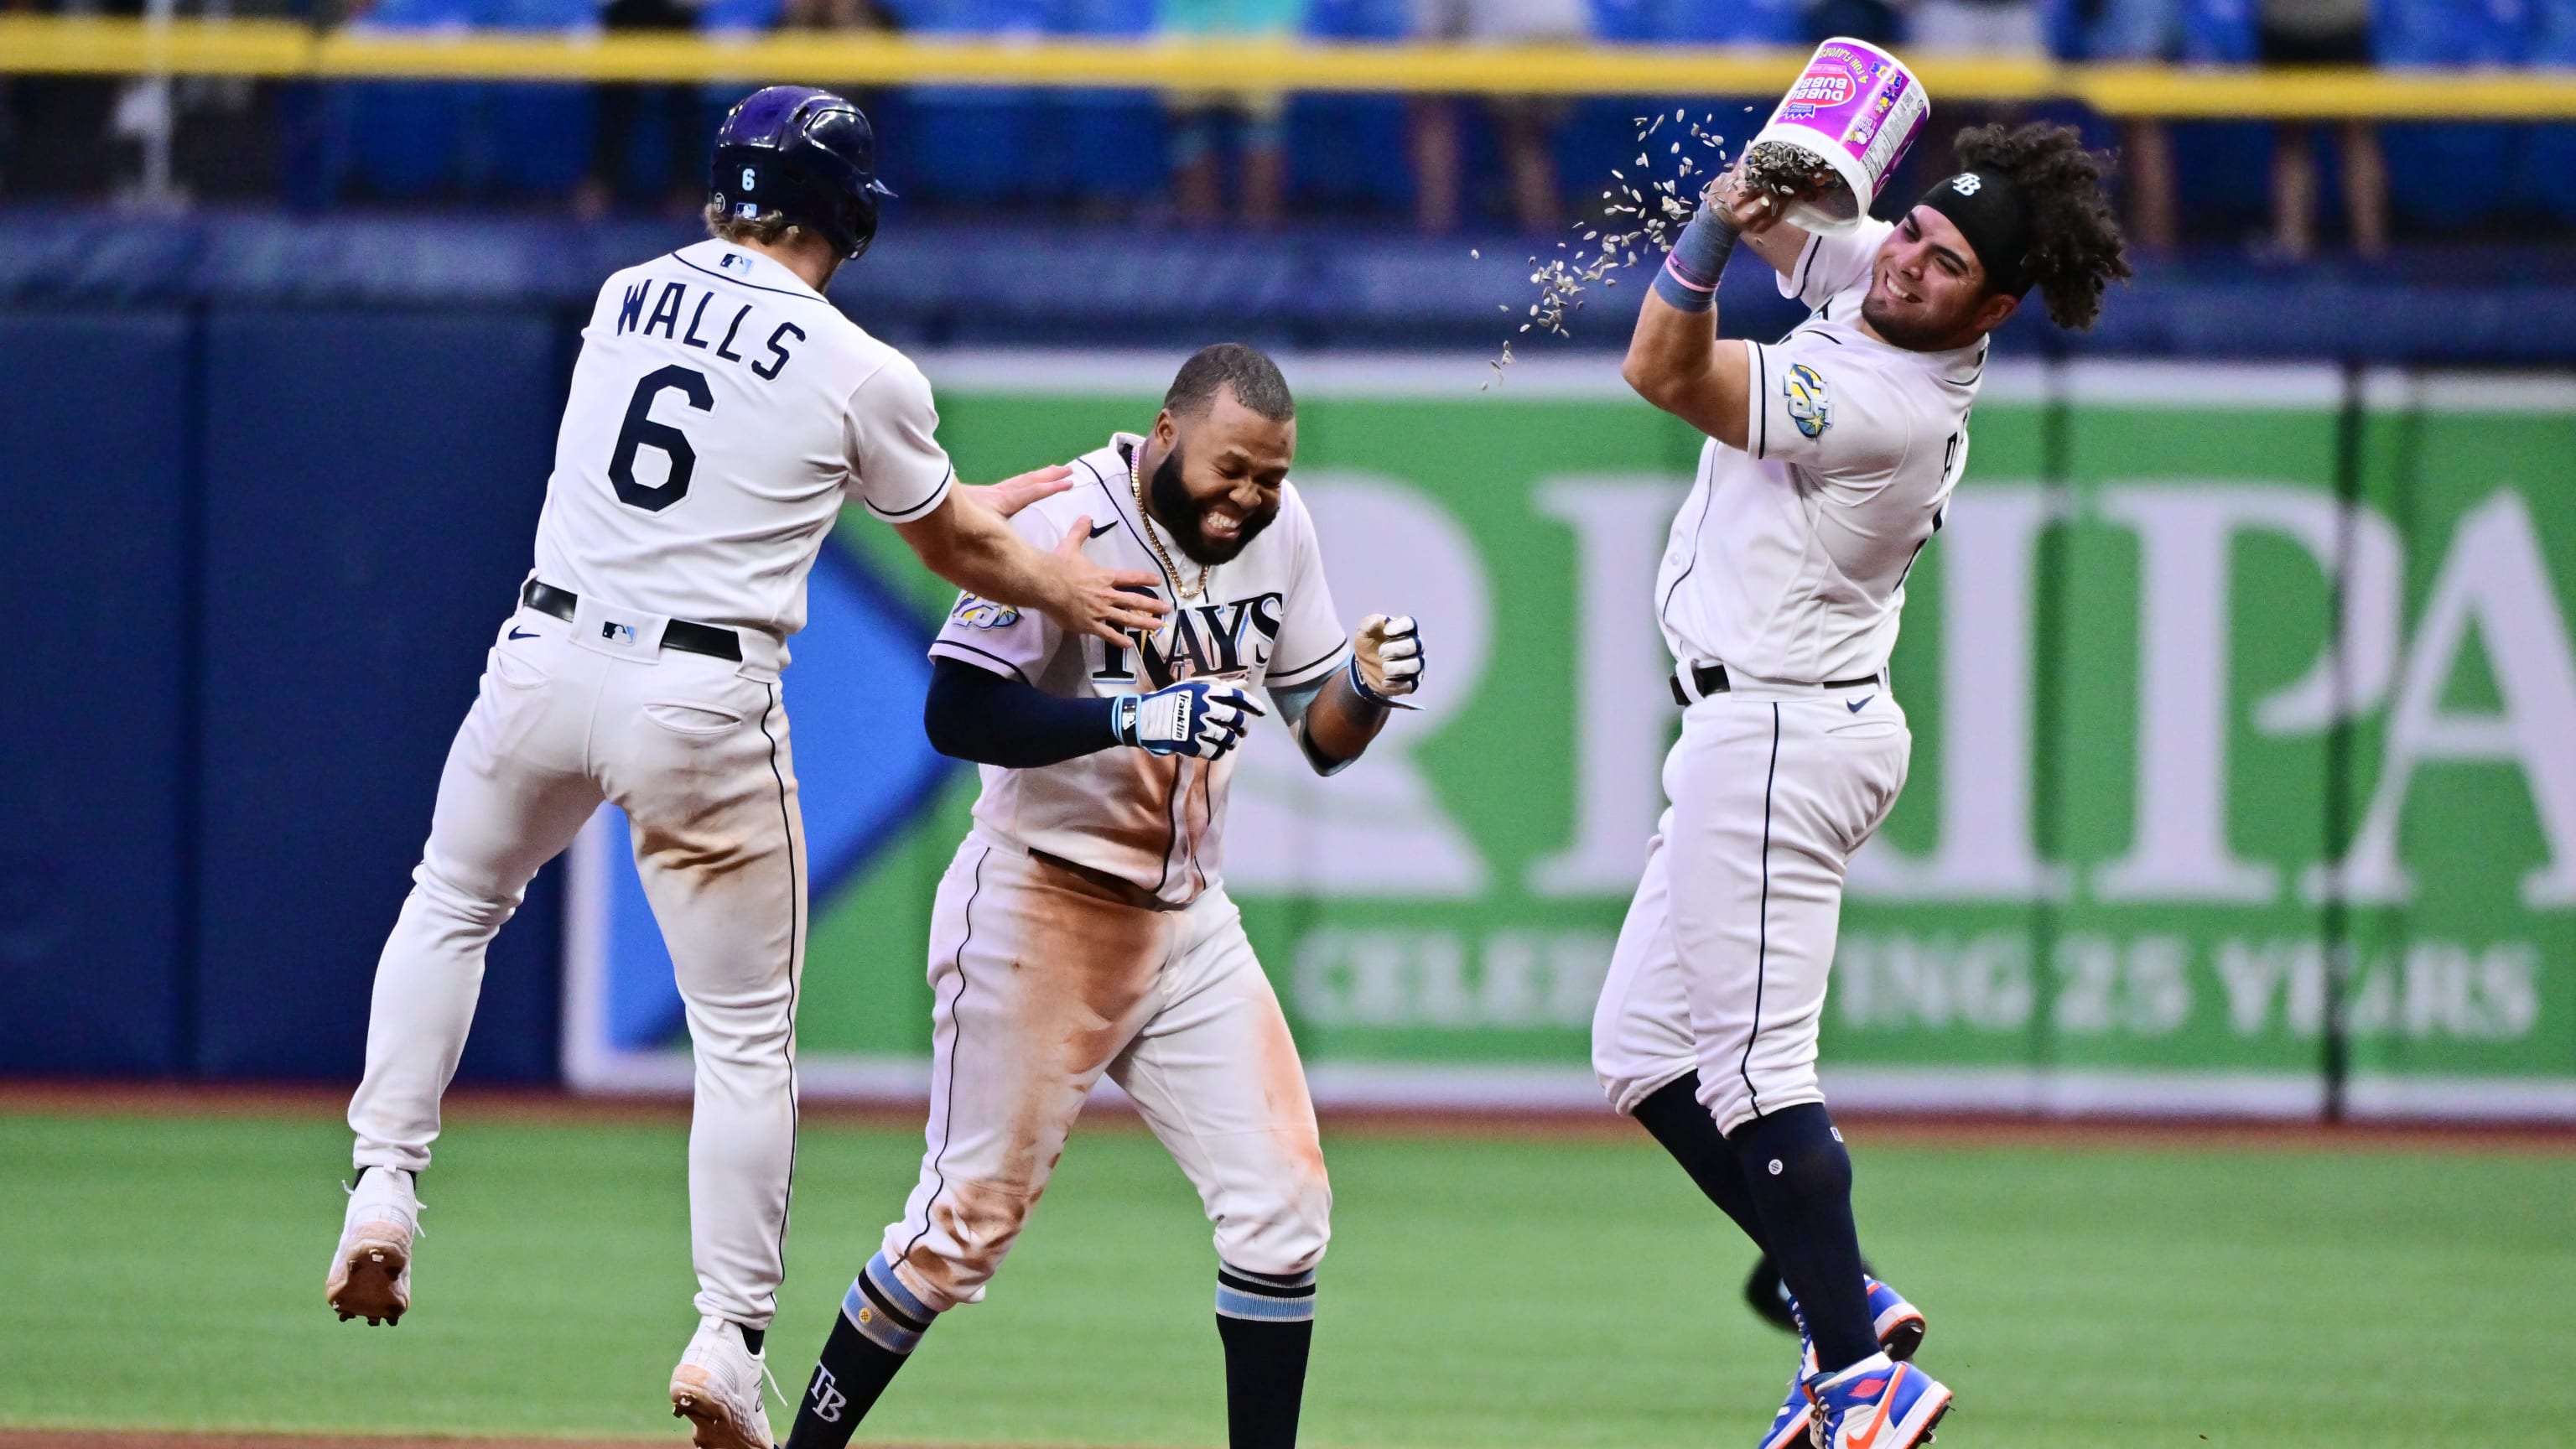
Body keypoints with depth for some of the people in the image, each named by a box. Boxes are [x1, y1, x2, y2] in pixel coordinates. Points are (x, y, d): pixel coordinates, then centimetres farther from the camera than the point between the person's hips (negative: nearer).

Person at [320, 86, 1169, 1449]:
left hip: (546, 666, 4)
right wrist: (1060, 589, 29)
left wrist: (986, 502, 29)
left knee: (448, 906, 27)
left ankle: (382, 1189, 13)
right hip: (705, 708, -4)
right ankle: (728, 1336, 2)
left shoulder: (627, 299, 9)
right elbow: (952, 546, 10)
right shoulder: (861, 374, -6)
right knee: (746, 1032, 7)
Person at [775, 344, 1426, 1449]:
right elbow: (957, 712, -23)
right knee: (973, 1213, -5)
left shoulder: (1277, 530, 3)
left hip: (1187, 919, 6)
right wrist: (1134, 716, -32)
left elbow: (1322, 738, 9)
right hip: (1040, 909, -6)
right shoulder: (1065, 526, -17)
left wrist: (1367, 691, -13)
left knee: (1282, 1197, -4)